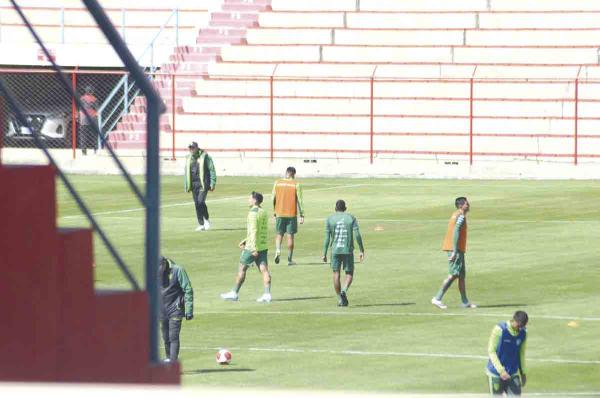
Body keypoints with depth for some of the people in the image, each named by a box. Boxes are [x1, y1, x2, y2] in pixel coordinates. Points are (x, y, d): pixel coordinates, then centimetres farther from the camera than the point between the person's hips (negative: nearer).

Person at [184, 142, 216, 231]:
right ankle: (201, 224, 7)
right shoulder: (188, 158, 13)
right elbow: (187, 172, 20)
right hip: (193, 183, 6)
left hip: (203, 183, -5)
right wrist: (186, 185, 15)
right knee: (197, 204, 2)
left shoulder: (204, 157, -4)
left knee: (201, 201, -18)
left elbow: (212, 170, -4)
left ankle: (206, 220, 3)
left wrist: (212, 183, -9)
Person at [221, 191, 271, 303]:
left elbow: (254, 231, -21)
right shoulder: (264, 213, 14)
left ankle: (234, 293, 11)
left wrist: (254, 248, -24)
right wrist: (246, 240, 27)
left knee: (242, 269, 4)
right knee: (264, 270, 1)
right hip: (263, 246, 8)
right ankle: (267, 294, -8)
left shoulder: (253, 213, -14)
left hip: (252, 247, -8)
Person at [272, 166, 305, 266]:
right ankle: (290, 259, 7)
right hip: (292, 214, -2)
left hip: (280, 213, 2)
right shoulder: (296, 184, -5)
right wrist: (301, 215, -3)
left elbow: (274, 199, 6)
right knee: (290, 235, 5)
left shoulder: (277, 183, 2)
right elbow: (299, 200, -7)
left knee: (279, 234, 13)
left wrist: (274, 213, 17)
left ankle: (278, 250, -14)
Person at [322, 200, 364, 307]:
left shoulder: (330, 219, 3)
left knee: (336, 273, 7)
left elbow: (327, 238, 0)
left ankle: (340, 299, 2)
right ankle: (344, 290, -17)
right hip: (348, 251, 0)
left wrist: (324, 254, 3)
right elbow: (357, 235, -5)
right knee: (349, 273, 10)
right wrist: (362, 250, -1)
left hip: (335, 250, 0)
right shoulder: (351, 218, 3)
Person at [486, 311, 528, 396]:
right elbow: (491, 351, -13)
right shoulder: (499, 330, -15)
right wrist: (501, 370, -21)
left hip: (513, 374, 4)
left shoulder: (523, 333, -1)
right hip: (496, 373, -4)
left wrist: (523, 372, 13)